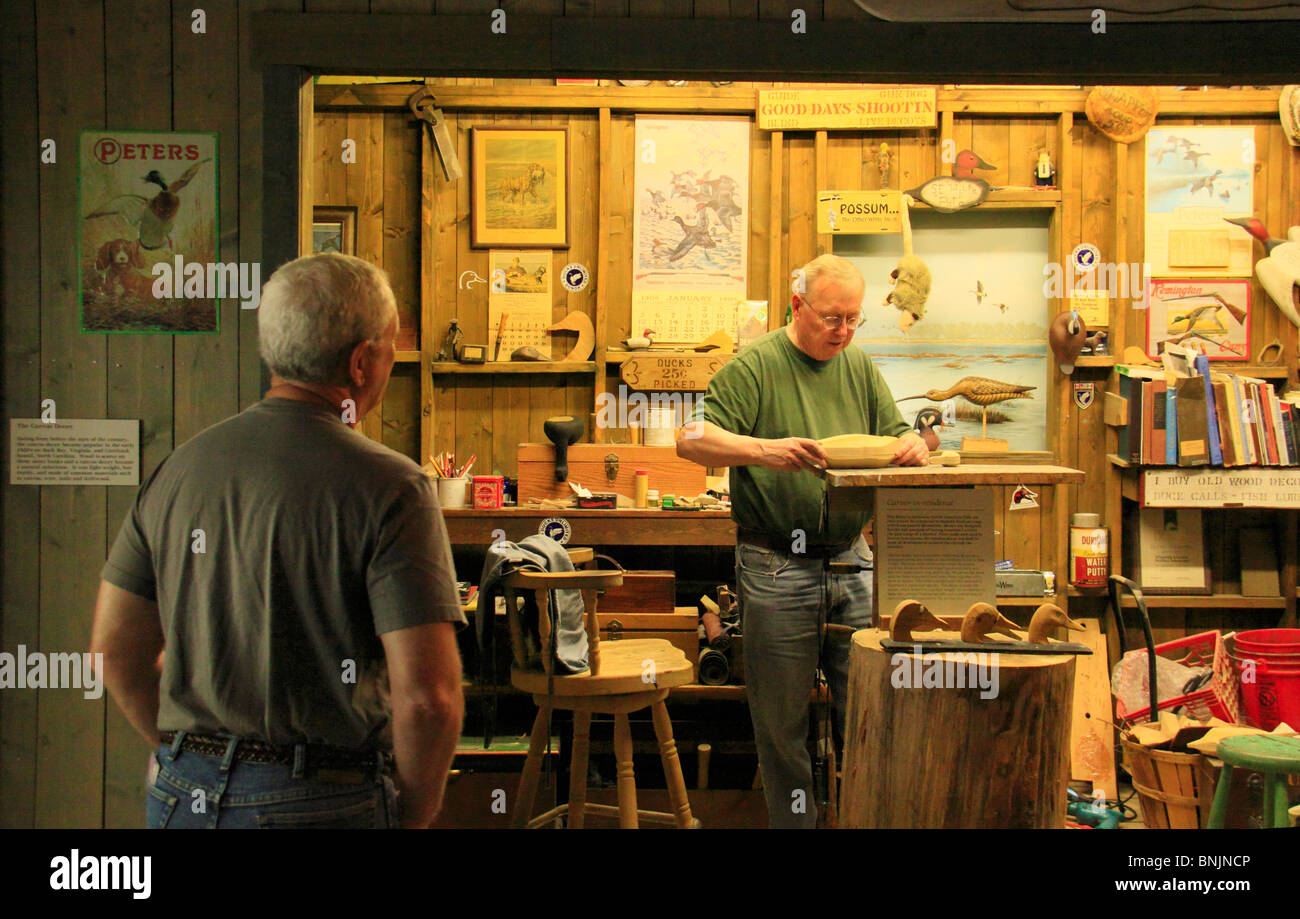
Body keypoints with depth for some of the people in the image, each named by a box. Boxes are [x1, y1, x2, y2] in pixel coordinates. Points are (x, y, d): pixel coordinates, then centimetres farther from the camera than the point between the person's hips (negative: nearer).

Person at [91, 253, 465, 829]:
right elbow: (427, 696, -19)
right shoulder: (389, 489, -13)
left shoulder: (178, 468, 4)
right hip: (321, 803, -5)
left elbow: (115, 652, 8)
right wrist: (413, 816, -3)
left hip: (183, 797, 5)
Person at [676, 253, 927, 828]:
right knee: (782, 720, 6)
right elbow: (690, 439, -14)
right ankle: (792, 819, 20)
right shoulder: (756, 366, -6)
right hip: (776, 567, -4)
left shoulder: (859, 367, 12)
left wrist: (912, 447, -8)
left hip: (850, 561, 5)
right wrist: (762, 450, -30)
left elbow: (893, 434, 17)